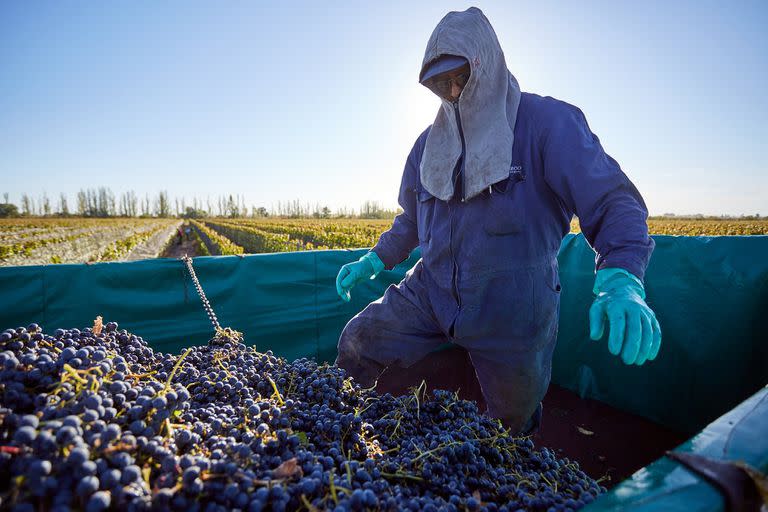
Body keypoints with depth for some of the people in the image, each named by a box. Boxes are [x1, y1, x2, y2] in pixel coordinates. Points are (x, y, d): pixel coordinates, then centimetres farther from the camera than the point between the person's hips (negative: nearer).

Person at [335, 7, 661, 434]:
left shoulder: (546, 121, -9)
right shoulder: (431, 142, 8)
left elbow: (612, 200, -18)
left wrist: (621, 280, -36)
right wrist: (374, 261, 9)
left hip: (511, 305, -3)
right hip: (431, 290, 4)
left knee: (511, 425, 16)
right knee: (356, 345, -10)